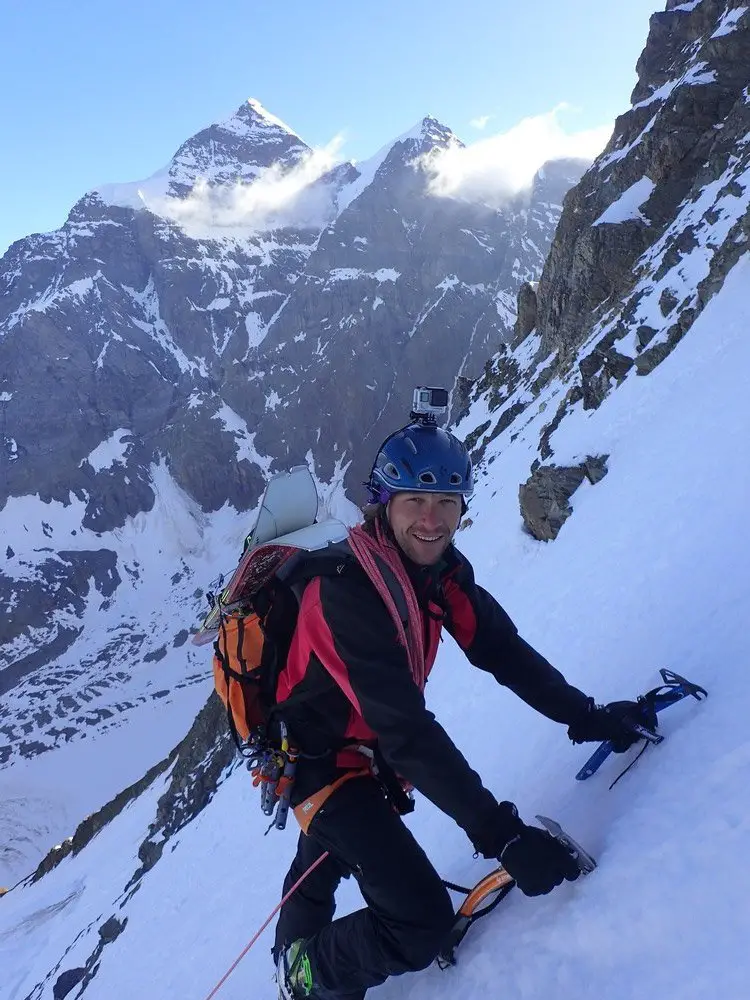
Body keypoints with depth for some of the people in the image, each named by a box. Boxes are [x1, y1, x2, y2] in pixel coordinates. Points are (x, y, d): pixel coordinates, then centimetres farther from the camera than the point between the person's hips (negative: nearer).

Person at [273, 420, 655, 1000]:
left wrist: (586, 716, -14)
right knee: (423, 922, -16)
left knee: (325, 862, 32)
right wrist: (503, 836, -39)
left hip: (373, 750, 8)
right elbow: (408, 732, -39)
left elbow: (502, 649, -6)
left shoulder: (441, 568, -10)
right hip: (319, 761, -8)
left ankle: (294, 953, 63)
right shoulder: (348, 589, -36)